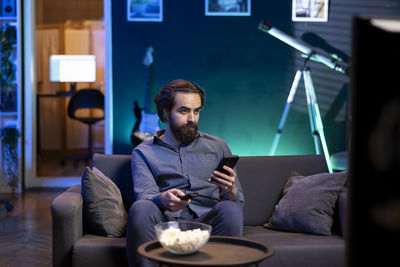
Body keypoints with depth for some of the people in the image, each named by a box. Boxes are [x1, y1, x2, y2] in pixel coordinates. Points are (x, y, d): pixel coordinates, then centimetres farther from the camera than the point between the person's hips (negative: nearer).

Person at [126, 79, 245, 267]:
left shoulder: (217, 147, 21)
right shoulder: (143, 152, 16)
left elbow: (239, 202, 16)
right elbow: (145, 195, -1)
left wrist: (231, 191, -10)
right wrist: (162, 199, -26)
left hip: (206, 220, 1)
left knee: (230, 210, -32)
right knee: (141, 208, -34)